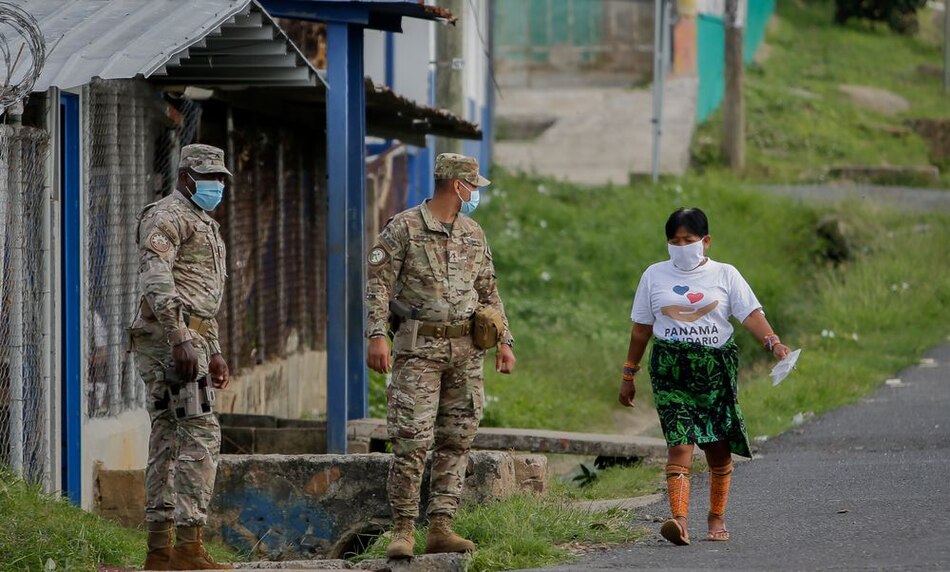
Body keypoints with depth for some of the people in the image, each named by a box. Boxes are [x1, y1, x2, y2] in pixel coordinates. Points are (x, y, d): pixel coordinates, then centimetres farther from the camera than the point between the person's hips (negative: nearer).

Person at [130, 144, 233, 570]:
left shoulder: (204, 224, 25)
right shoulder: (168, 215, -8)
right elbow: (155, 278, -21)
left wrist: (215, 353, 27)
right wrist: (180, 339, -28)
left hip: (190, 338, 10)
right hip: (170, 335, -10)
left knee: (168, 439, 8)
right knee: (200, 434, -15)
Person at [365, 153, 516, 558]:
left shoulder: (474, 234, 15)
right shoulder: (404, 228, -3)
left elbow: (489, 292, 20)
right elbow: (378, 282, -8)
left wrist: (504, 341, 12)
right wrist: (376, 334, -19)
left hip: (466, 350, 6)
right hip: (419, 348, -6)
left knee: (456, 442, 3)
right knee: (412, 441, -10)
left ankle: (440, 528, 5)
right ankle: (403, 530, -5)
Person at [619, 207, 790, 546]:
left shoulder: (724, 275, 5)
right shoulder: (655, 276, 9)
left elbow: (750, 314, -5)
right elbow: (641, 328, 14)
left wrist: (773, 343, -23)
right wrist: (628, 375, 15)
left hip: (716, 367, 1)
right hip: (670, 370, -1)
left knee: (719, 447, 7)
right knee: (680, 444, -16)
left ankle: (717, 518, 24)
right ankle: (679, 521, -27)